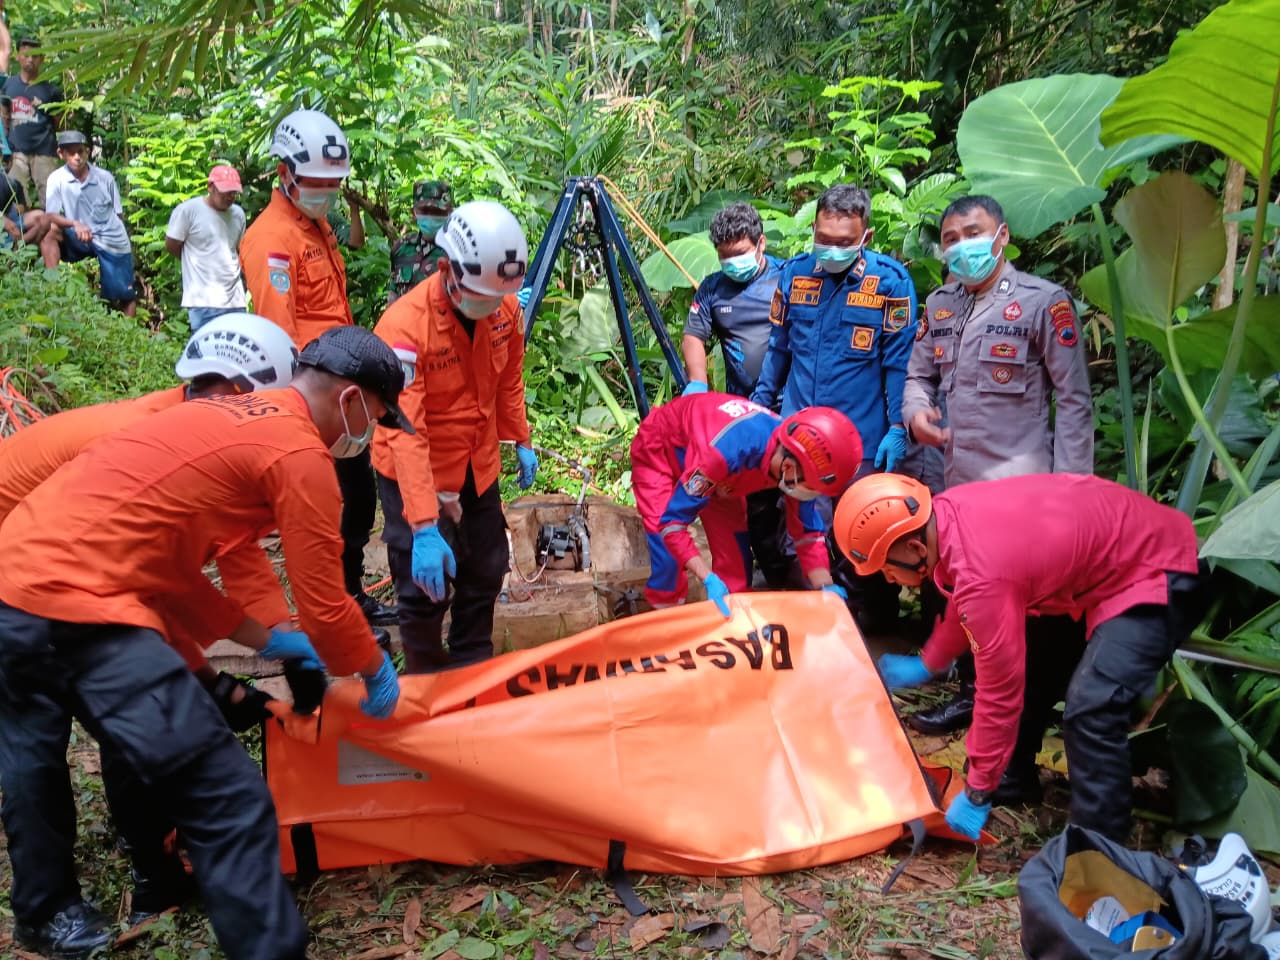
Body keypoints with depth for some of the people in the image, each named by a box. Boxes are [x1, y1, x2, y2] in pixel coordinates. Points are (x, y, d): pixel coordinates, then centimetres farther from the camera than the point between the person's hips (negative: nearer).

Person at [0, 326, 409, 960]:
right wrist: (374, 671, 13)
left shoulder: (221, 417, 18)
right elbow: (325, 607, -6)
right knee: (229, 801, -7)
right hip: (77, 607, -11)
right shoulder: (300, 452, -7)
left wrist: (265, 640, 25)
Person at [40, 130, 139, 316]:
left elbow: (119, 214, 4)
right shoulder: (56, 179, -8)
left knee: (125, 295, 2)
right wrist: (75, 224, -32)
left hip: (112, 240, 0)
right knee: (49, 232, -27)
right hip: (80, 239, 0)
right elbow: (51, 216, -14)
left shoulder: (105, 177, -4)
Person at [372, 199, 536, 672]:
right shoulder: (404, 325, -30)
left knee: (485, 574, 16)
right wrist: (424, 528, -40)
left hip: (479, 468, 6)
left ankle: (474, 670, 38)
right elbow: (405, 433, -35)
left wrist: (521, 441, 9)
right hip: (416, 474, -6)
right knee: (426, 589, -3)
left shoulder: (505, 308, -11)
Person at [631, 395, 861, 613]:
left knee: (734, 552, -2)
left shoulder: (796, 450, -26)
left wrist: (826, 588, -26)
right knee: (669, 558, -18)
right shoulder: (727, 451, -47)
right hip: (659, 449, -5)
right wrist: (709, 580, -47)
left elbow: (808, 531, -13)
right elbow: (671, 521, -39)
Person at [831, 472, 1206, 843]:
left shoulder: (982, 575, -33)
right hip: (1122, 538, 10)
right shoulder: (946, 512, -8)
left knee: (1090, 710, -20)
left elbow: (1000, 690, -24)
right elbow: (966, 603, 14)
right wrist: (926, 664, 24)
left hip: (1159, 572, -10)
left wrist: (977, 793, -13)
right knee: (1031, 663, 15)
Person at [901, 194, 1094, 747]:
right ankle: (972, 695, 37)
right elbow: (919, 374, 19)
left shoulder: (1043, 301, -7)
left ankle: (1023, 745, 10)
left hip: (1021, 487, -6)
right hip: (958, 480, 6)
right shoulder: (939, 304, 10)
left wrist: (1069, 489, -12)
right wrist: (916, 411, -5)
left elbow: (1074, 400, -7)